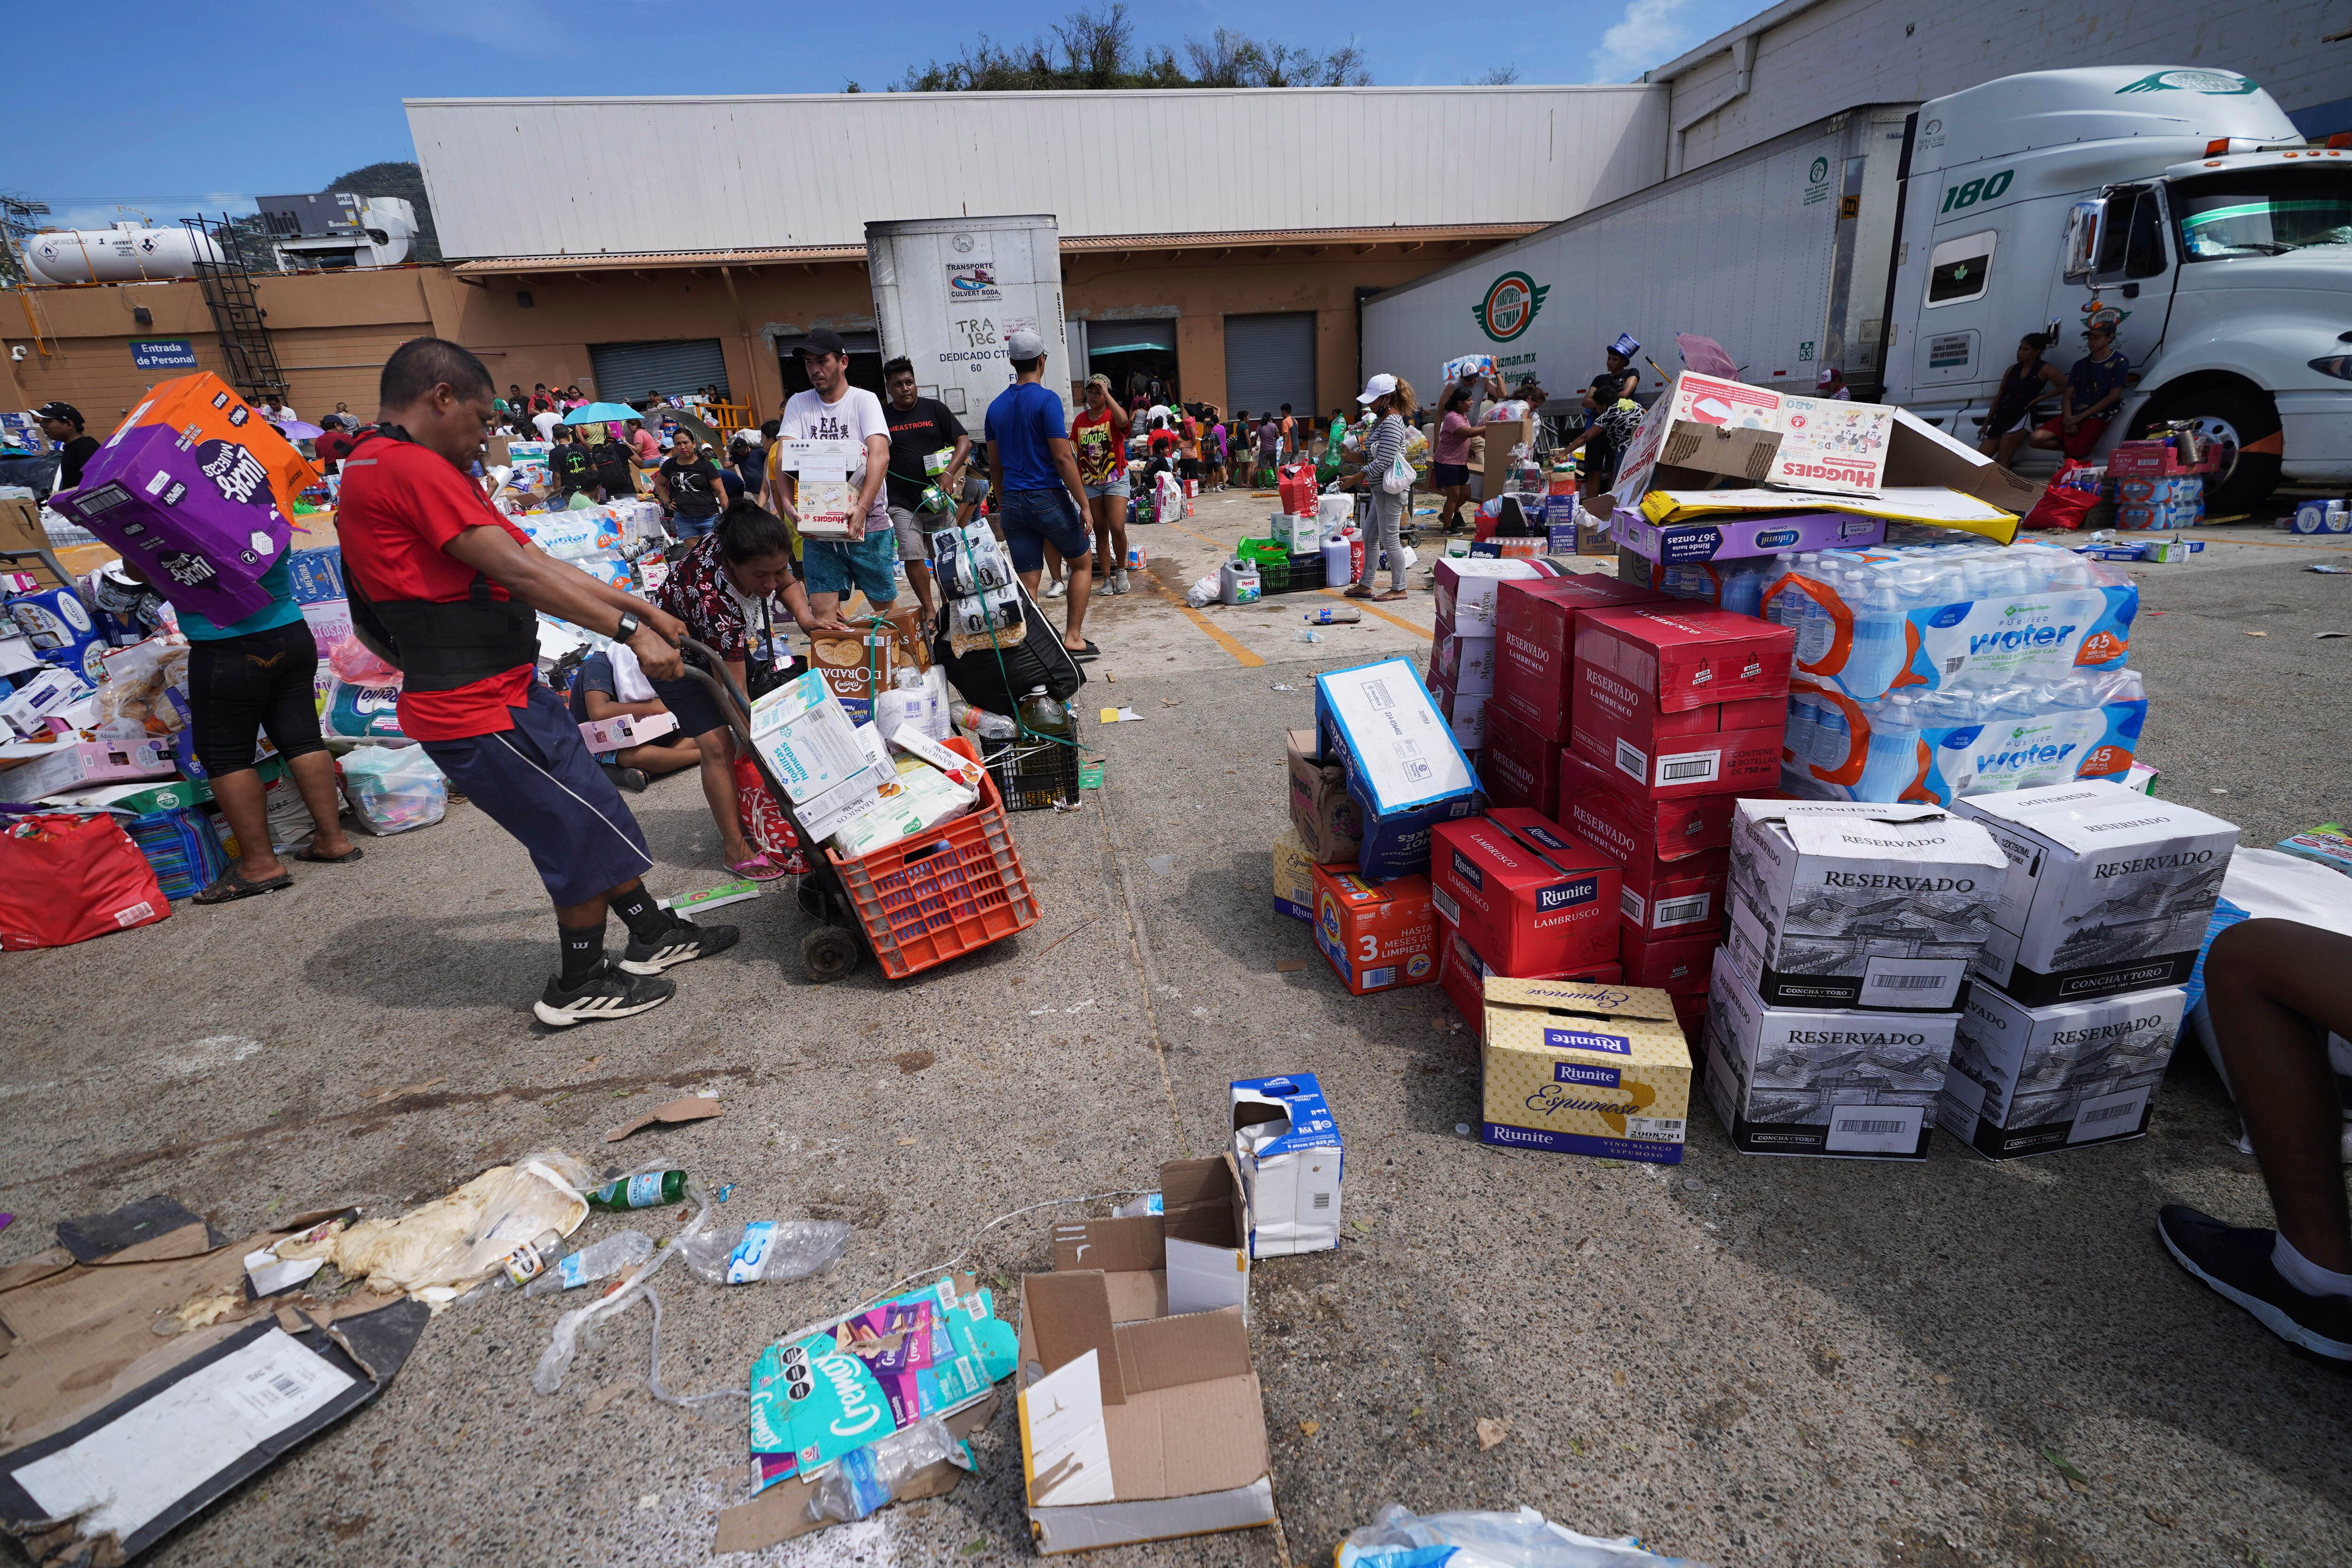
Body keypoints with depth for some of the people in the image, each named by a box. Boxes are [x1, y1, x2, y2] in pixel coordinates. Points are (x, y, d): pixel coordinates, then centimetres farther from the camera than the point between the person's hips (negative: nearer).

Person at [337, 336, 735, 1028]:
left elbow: (534, 559, 15)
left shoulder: (385, 469, 18)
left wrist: (641, 609, 12)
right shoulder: (409, 466, -17)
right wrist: (629, 629, -21)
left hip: (508, 693, 10)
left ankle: (654, 934, 31)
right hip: (480, 712, -10)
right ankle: (579, 986, 17)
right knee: (585, 832, 2)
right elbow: (519, 571, -23)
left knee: (593, 820, 18)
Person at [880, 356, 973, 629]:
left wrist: (949, 473, -13)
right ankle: (929, 610, 1)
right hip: (903, 502, -1)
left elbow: (964, 441, 1)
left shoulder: (934, 408, 5)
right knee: (913, 555, -9)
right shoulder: (882, 418, 5)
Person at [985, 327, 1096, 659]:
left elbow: (995, 465, 14)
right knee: (1082, 563, 14)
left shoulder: (996, 407, 9)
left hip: (1013, 504, 5)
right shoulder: (1046, 400, -9)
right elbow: (1063, 458, -14)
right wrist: (1084, 504, -10)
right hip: (1049, 499, -5)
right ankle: (1073, 638, 8)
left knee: (1027, 583, 7)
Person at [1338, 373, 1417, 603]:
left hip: (1391, 490, -11)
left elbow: (1382, 463, -23)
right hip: (1381, 489, 11)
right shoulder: (1385, 419, 14)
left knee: (1390, 539, -3)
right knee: (1370, 537, 14)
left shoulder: (1392, 423, -18)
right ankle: (1365, 585, 21)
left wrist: (1354, 479, -18)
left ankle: (1399, 589, 6)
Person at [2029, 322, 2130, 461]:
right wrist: (2069, 419, -8)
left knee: (2074, 453, -27)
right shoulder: (2081, 364, 17)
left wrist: (2080, 417, -11)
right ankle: (2070, 447, 4)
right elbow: (2067, 396, 12)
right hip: (2072, 416, 5)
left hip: (2096, 418, -5)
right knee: (2035, 439, -17)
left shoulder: (2119, 362, 2)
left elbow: (2114, 396, -6)